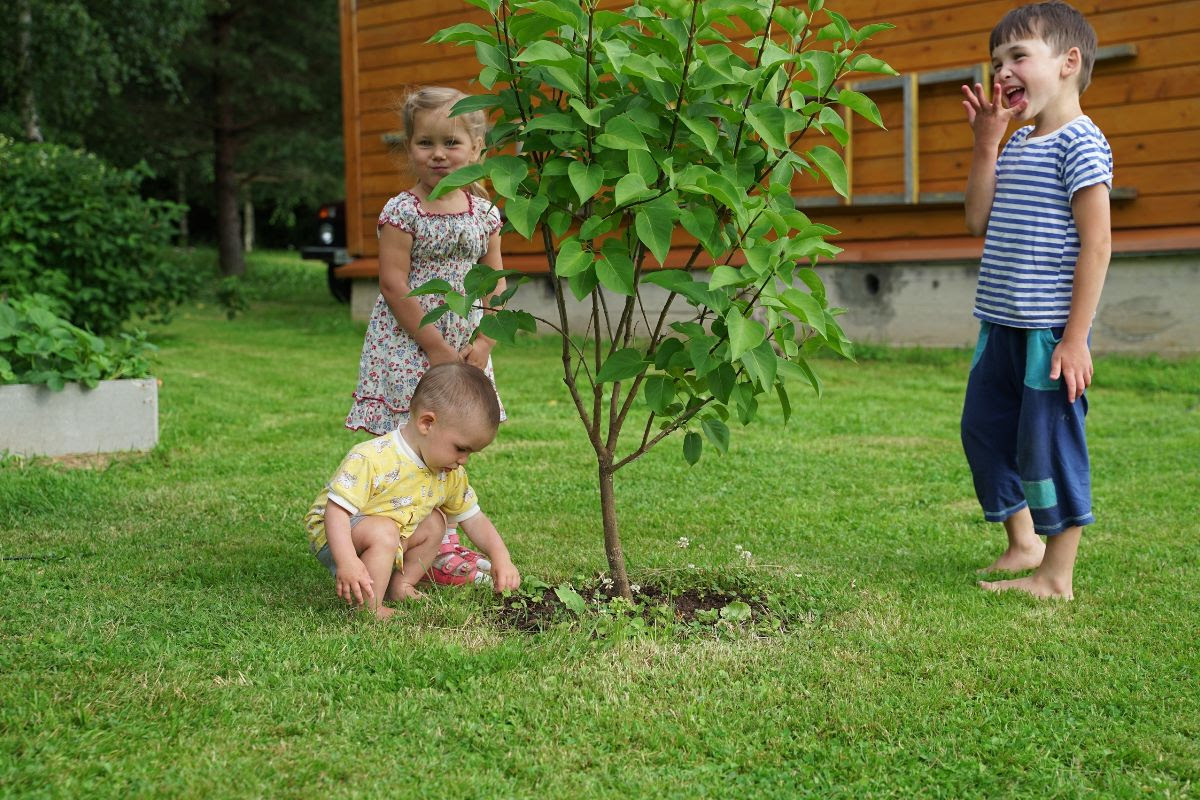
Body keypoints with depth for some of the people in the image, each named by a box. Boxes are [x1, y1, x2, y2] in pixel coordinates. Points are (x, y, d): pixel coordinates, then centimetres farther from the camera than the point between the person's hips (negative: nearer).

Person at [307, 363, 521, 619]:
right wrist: (347, 562, -45)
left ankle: (400, 584, 4)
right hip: (333, 533, -8)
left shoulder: (451, 475, -5)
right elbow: (337, 509, -33)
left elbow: (474, 518, 4)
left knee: (434, 522, 4)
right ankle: (369, 608, -27)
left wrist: (500, 557, -9)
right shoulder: (370, 459, -30)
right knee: (383, 530, -33)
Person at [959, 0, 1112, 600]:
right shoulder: (1017, 145, 14)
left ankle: (1057, 576, 10)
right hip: (1002, 326, 9)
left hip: (1051, 331, -9)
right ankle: (1023, 545, 32)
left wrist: (1075, 337, -19)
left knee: (1049, 443, -2)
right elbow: (980, 221, 9)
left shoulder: (1079, 144, -12)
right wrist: (986, 142, 5)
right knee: (984, 429, 15)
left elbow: (1096, 243, -16)